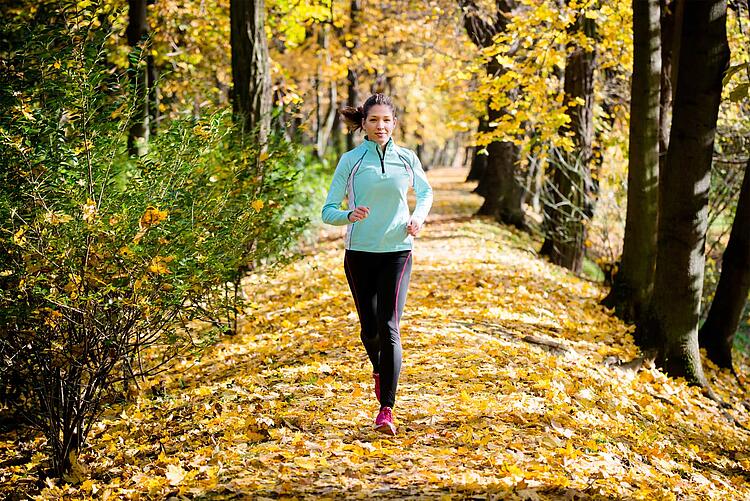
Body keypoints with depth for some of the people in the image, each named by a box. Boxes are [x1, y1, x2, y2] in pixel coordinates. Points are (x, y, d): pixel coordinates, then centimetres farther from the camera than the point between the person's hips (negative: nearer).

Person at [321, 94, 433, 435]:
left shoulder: (407, 158, 3)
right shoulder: (351, 161, -1)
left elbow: (425, 192, 22)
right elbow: (329, 211, -1)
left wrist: (419, 216, 2)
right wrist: (349, 215, -23)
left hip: (397, 251, 0)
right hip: (359, 252, 1)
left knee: (389, 328, -11)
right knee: (369, 328, 6)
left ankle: (386, 410, -10)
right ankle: (379, 370, 42)